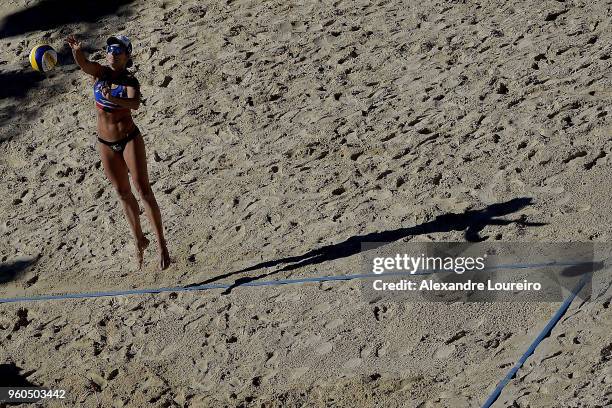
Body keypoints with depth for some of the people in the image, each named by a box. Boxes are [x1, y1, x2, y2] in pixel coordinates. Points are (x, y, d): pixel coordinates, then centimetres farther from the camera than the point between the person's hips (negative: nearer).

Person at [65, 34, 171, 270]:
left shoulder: (130, 81, -12)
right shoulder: (100, 73, -4)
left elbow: (135, 103, -32)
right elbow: (83, 63, -25)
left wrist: (114, 99, -51)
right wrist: (76, 50, -47)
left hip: (130, 139, -4)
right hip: (106, 143, 4)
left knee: (143, 191, -6)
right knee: (123, 194, 13)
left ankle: (161, 244, -2)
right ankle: (139, 241, 27)